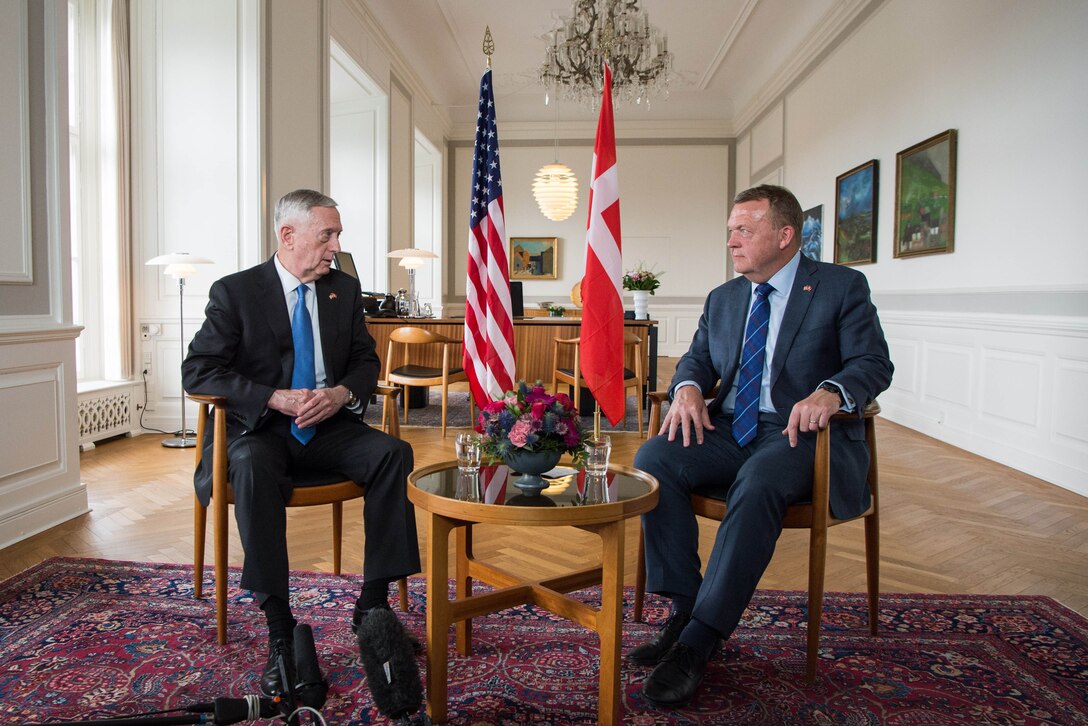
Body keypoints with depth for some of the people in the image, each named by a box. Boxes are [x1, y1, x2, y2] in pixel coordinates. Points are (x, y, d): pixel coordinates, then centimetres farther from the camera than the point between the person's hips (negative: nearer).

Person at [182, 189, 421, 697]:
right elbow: (197, 371, -8)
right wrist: (276, 398, -21)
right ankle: (278, 629, -29)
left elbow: (365, 361, 12)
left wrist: (343, 392, -12)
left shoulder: (345, 289, 9)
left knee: (393, 453, -23)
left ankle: (372, 603, -15)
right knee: (253, 466, -36)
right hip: (259, 427, -3)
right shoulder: (235, 292, -4)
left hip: (327, 426, 4)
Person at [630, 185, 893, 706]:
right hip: (728, 430, 5)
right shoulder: (722, 298, 18)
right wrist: (688, 387, -6)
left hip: (799, 432, -5)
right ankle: (684, 609, -15)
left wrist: (831, 392, -26)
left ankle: (699, 641, -31)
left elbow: (873, 364, -3)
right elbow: (697, 359, 19)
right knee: (653, 458, -22)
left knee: (758, 483, -37)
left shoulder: (842, 286, 3)